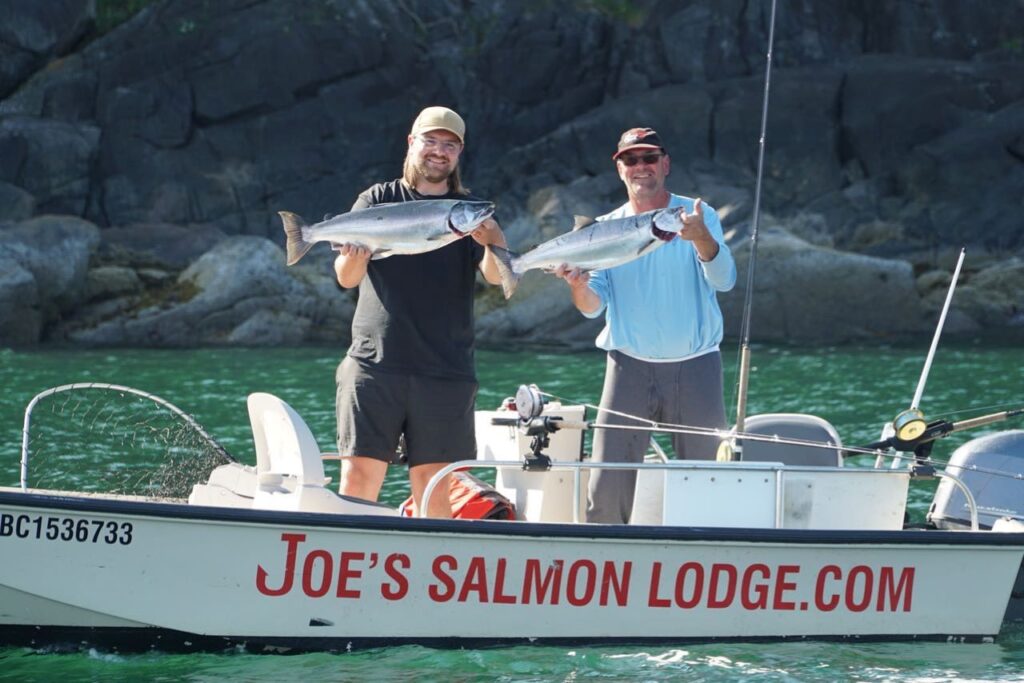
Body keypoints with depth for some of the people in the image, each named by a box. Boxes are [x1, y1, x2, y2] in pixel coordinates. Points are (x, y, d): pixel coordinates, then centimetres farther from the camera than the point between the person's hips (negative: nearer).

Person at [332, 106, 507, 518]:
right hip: (374, 364, -1)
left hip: (445, 372, 1)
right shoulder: (378, 201, 9)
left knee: (433, 483, 0)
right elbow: (346, 279, 0)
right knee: (358, 475, -7)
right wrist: (355, 254, -25)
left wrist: (492, 242, -29)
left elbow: (496, 275, -6)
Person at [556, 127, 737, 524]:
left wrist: (700, 238, -35)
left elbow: (723, 280, -15)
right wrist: (579, 287, -24)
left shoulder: (697, 217, 0)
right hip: (629, 367, 1)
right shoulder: (606, 228, 6)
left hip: (694, 368, -1)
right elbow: (594, 306, 0)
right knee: (607, 487, -6)